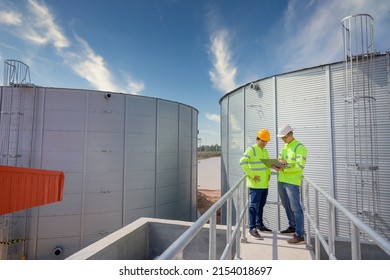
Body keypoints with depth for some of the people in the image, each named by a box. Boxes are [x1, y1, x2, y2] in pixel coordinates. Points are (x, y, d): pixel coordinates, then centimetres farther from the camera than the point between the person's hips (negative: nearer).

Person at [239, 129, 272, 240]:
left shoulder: (265, 151, 15)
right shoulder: (251, 149, -11)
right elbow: (242, 162, -22)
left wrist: (269, 173, 12)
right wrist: (251, 175, -21)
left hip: (265, 184, 8)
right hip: (255, 184, -8)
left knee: (261, 205, 18)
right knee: (254, 206, -3)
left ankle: (259, 224, 33)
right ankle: (252, 228, 7)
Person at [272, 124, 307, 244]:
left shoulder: (299, 147, -9)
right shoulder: (284, 146, 17)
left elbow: (299, 166, -17)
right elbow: (279, 158, 16)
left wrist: (283, 169, -23)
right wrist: (279, 160, -8)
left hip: (292, 182, -8)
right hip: (281, 181, 8)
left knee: (295, 208, -3)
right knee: (287, 206, 19)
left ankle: (299, 235, 5)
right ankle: (292, 226, 35)